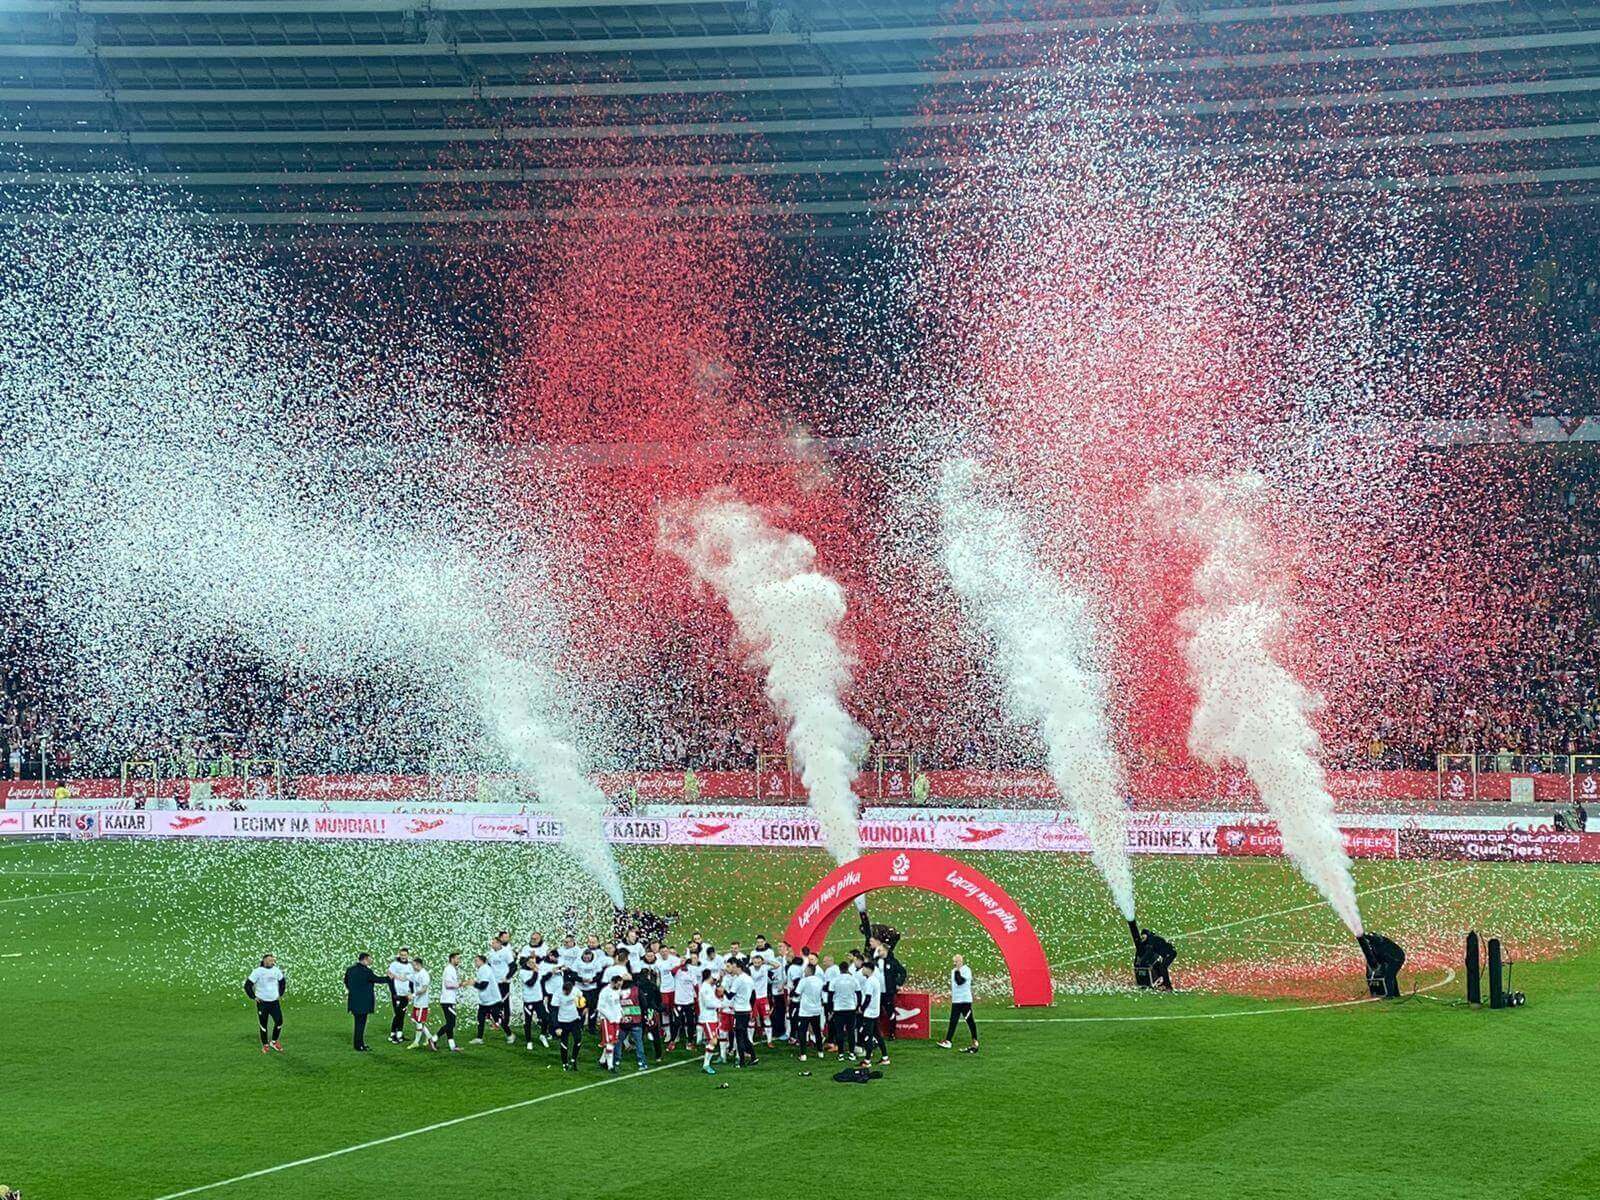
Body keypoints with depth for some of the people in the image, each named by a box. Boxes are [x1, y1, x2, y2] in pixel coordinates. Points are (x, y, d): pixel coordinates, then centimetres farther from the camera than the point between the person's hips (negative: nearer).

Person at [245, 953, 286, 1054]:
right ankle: (265, 1045, 20)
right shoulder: (258, 971, -12)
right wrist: (254, 997, -8)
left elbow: (282, 982, 21)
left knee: (279, 1022, 1)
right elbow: (247, 985, -8)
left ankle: (274, 1042, 22)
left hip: (275, 1002, 4)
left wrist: (280, 994, 15)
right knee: (263, 1025, 5)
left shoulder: (276, 970, 2)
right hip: (262, 1003, -4)